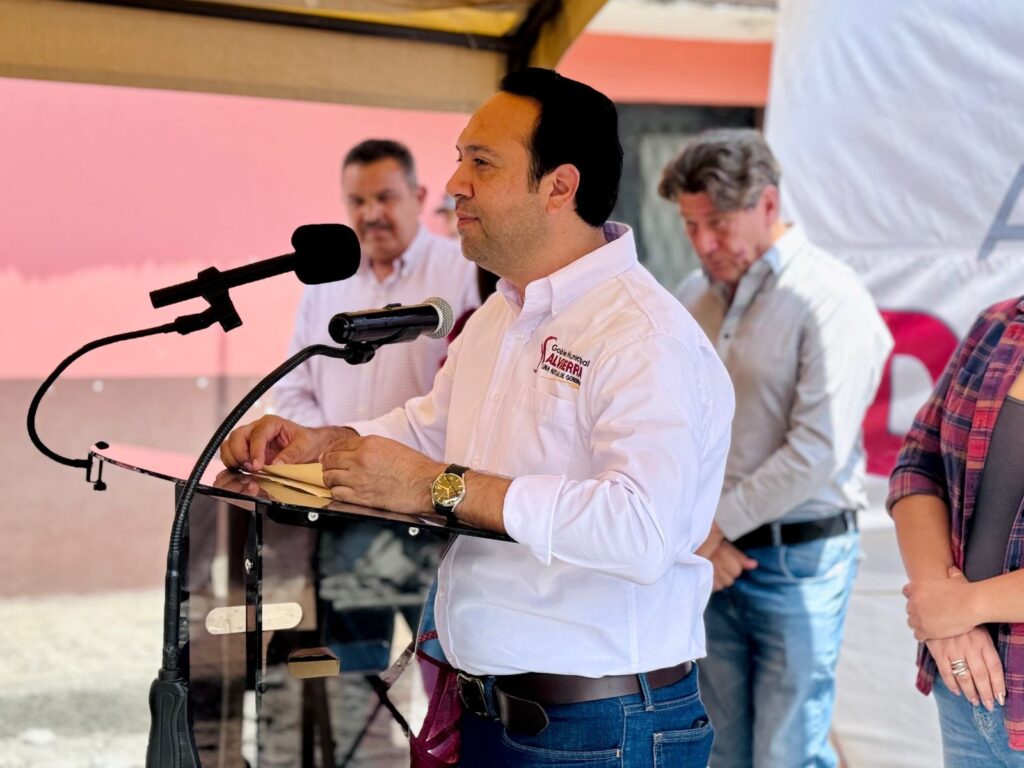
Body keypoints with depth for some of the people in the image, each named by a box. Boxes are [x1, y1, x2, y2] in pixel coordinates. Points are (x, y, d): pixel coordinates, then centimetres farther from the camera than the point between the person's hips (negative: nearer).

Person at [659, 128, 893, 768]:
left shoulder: (830, 300, -12)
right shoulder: (695, 297, 8)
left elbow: (817, 453, -17)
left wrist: (716, 526, -11)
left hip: (797, 562, -5)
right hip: (711, 560, 6)